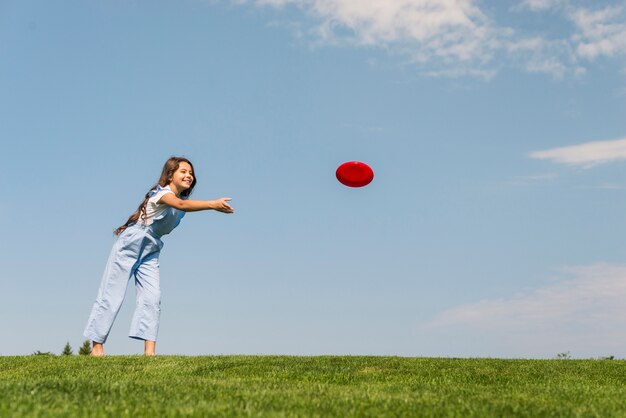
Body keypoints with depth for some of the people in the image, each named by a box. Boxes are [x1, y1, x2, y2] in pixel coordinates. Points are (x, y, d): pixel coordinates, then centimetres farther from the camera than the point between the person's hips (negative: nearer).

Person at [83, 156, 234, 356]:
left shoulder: (182, 198, 10)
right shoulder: (163, 192, -22)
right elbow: (180, 205, -40)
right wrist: (213, 204, -50)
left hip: (151, 250, 7)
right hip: (129, 243, -7)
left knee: (152, 298, -7)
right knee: (112, 295, -3)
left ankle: (149, 351, -9)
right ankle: (96, 346, 6)